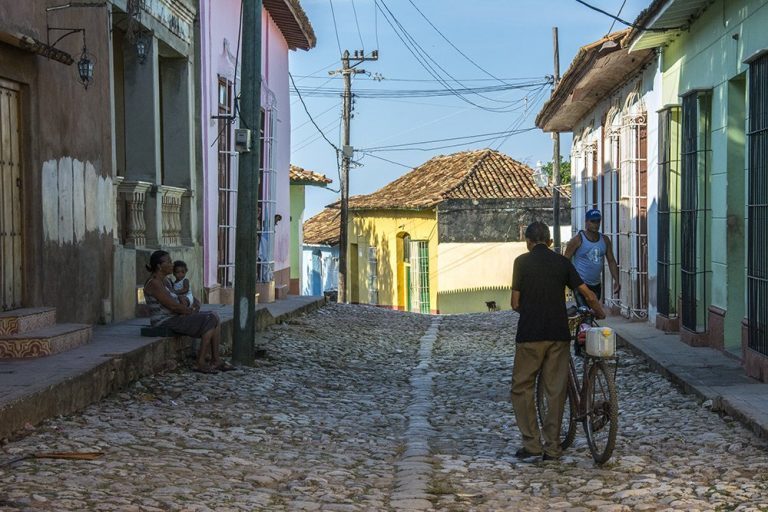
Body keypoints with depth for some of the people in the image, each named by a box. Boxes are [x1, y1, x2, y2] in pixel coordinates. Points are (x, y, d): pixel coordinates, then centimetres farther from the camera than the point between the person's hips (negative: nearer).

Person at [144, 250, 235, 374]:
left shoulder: (165, 280, 14)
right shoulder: (154, 283, -18)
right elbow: (172, 305, -21)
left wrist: (188, 309, -2)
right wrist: (191, 311, -7)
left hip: (175, 317, 10)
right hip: (166, 322, -10)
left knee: (215, 318, 1)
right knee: (210, 322, -16)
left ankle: (216, 360, -2)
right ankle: (201, 363, -12)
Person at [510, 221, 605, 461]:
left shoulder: (522, 261, -2)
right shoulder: (562, 262, 7)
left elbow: (516, 303, -1)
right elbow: (588, 295, 4)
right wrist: (600, 314, 23)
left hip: (530, 334, -3)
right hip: (558, 334, 3)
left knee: (522, 387, 7)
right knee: (556, 390, 8)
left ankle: (532, 443, 2)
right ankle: (552, 447, 9)